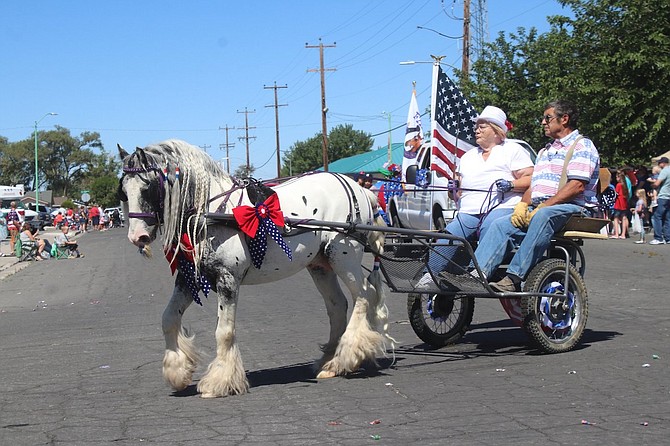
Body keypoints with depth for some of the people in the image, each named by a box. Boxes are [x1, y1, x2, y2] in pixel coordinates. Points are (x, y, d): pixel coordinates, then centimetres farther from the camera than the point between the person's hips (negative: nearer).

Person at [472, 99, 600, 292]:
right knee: (501, 224, -16)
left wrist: (542, 207, -18)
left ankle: (514, 278, -44)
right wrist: (522, 204, 1)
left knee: (542, 216, -38)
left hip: (573, 208, -8)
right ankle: (478, 274, -31)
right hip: (537, 209, 8)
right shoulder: (545, 152, 30)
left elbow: (577, 186, -13)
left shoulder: (582, 146, 1)